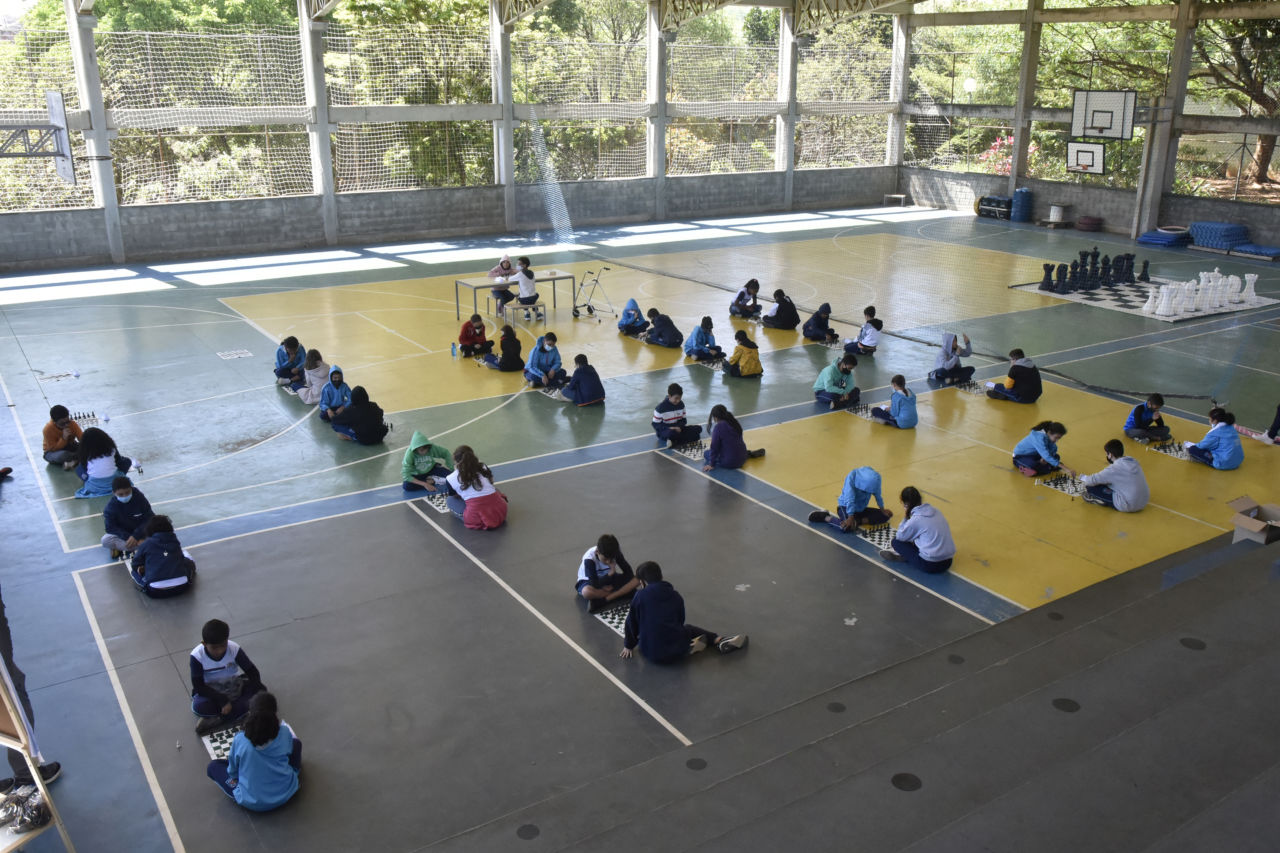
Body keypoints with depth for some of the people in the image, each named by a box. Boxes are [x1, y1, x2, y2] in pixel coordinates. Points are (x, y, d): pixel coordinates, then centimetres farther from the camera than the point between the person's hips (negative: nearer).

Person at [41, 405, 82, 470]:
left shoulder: (72, 424, -16)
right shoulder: (48, 429, -25)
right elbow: (53, 448, -25)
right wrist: (64, 438, -38)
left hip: (70, 447, 4)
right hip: (53, 452, -4)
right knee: (62, 455, -40)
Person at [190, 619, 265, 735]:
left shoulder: (234, 649, -20)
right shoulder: (197, 656, -22)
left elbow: (251, 671, -15)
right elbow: (198, 686, -20)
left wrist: (260, 692, -32)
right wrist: (223, 700, -30)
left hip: (234, 687, 2)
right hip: (211, 691, -2)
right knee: (198, 707, -33)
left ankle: (218, 719, -24)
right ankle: (242, 707, -22)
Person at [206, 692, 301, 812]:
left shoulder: (240, 740, -18)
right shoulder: (284, 732, -16)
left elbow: (233, 771, -2)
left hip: (251, 802, -1)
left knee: (213, 766, 16)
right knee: (296, 743, 20)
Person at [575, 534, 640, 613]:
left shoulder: (614, 553, -19)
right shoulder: (589, 559, -30)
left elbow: (628, 572, -12)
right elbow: (595, 584, -34)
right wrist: (611, 573, -35)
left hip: (608, 579, 4)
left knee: (636, 579, -22)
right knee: (587, 592, -43)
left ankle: (602, 601, -31)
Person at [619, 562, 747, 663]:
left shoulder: (640, 595, -4)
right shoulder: (675, 595, 7)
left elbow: (631, 623, 3)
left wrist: (628, 646, 19)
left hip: (652, 654, -2)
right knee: (689, 629, 34)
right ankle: (719, 640, 13)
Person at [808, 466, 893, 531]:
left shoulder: (874, 479, -15)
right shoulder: (852, 477, -30)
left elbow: (878, 495, 3)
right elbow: (850, 499, -34)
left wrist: (882, 510, 10)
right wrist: (850, 517, -38)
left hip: (861, 508, 6)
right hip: (845, 506, -6)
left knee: (885, 516, -5)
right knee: (846, 527, -35)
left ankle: (858, 521, -12)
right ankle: (826, 518, -8)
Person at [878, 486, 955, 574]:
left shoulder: (915, 519, -15)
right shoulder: (933, 511, 5)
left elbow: (899, 537, 0)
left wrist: (905, 519, 6)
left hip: (932, 565, -7)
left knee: (896, 542, 4)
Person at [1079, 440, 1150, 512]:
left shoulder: (1114, 469, -18)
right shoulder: (1133, 461, 2)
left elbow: (1092, 481, -11)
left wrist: (1083, 477, 10)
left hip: (1128, 506, -8)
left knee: (1090, 486, -8)